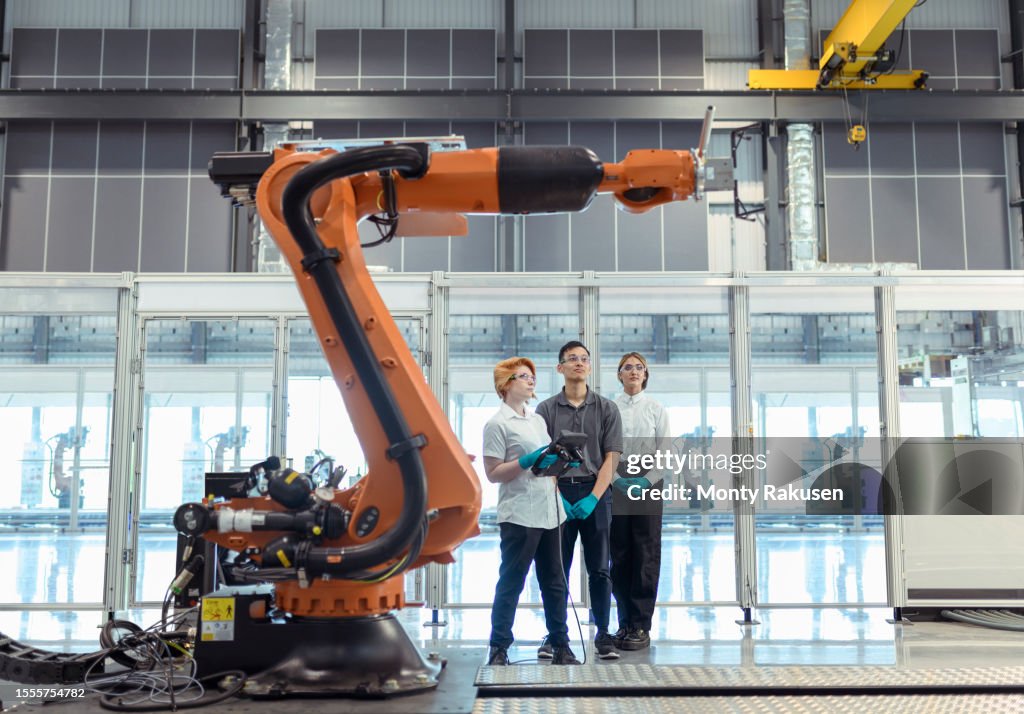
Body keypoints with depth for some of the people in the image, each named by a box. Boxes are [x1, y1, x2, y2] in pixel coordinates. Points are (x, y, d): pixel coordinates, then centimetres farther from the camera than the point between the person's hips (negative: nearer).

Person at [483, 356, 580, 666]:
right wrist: (529, 461, -20)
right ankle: (498, 649, 8)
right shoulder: (497, 424, -6)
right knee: (511, 583, -2)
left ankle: (560, 647, 19)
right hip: (519, 515, -7)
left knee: (554, 582, 11)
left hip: (548, 513, 8)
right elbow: (493, 474, -12)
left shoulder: (538, 420, 17)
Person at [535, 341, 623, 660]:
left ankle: (603, 635, 13)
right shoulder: (547, 409, 4)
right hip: (558, 493, 0)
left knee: (599, 569, 4)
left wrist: (592, 498, -12)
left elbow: (611, 458, -1)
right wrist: (558, 499, -11)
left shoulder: (606, 408, 4)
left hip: (595, 493, 0)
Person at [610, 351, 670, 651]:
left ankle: (641, 625, 3)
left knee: (646, 555, -2)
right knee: (619, 555, 3)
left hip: (649, 486, 0)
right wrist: (616, 479, -11)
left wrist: (647, 480, -11)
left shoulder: (656, 409, 6)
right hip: (616, 487, 1)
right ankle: (625, 622, 11)